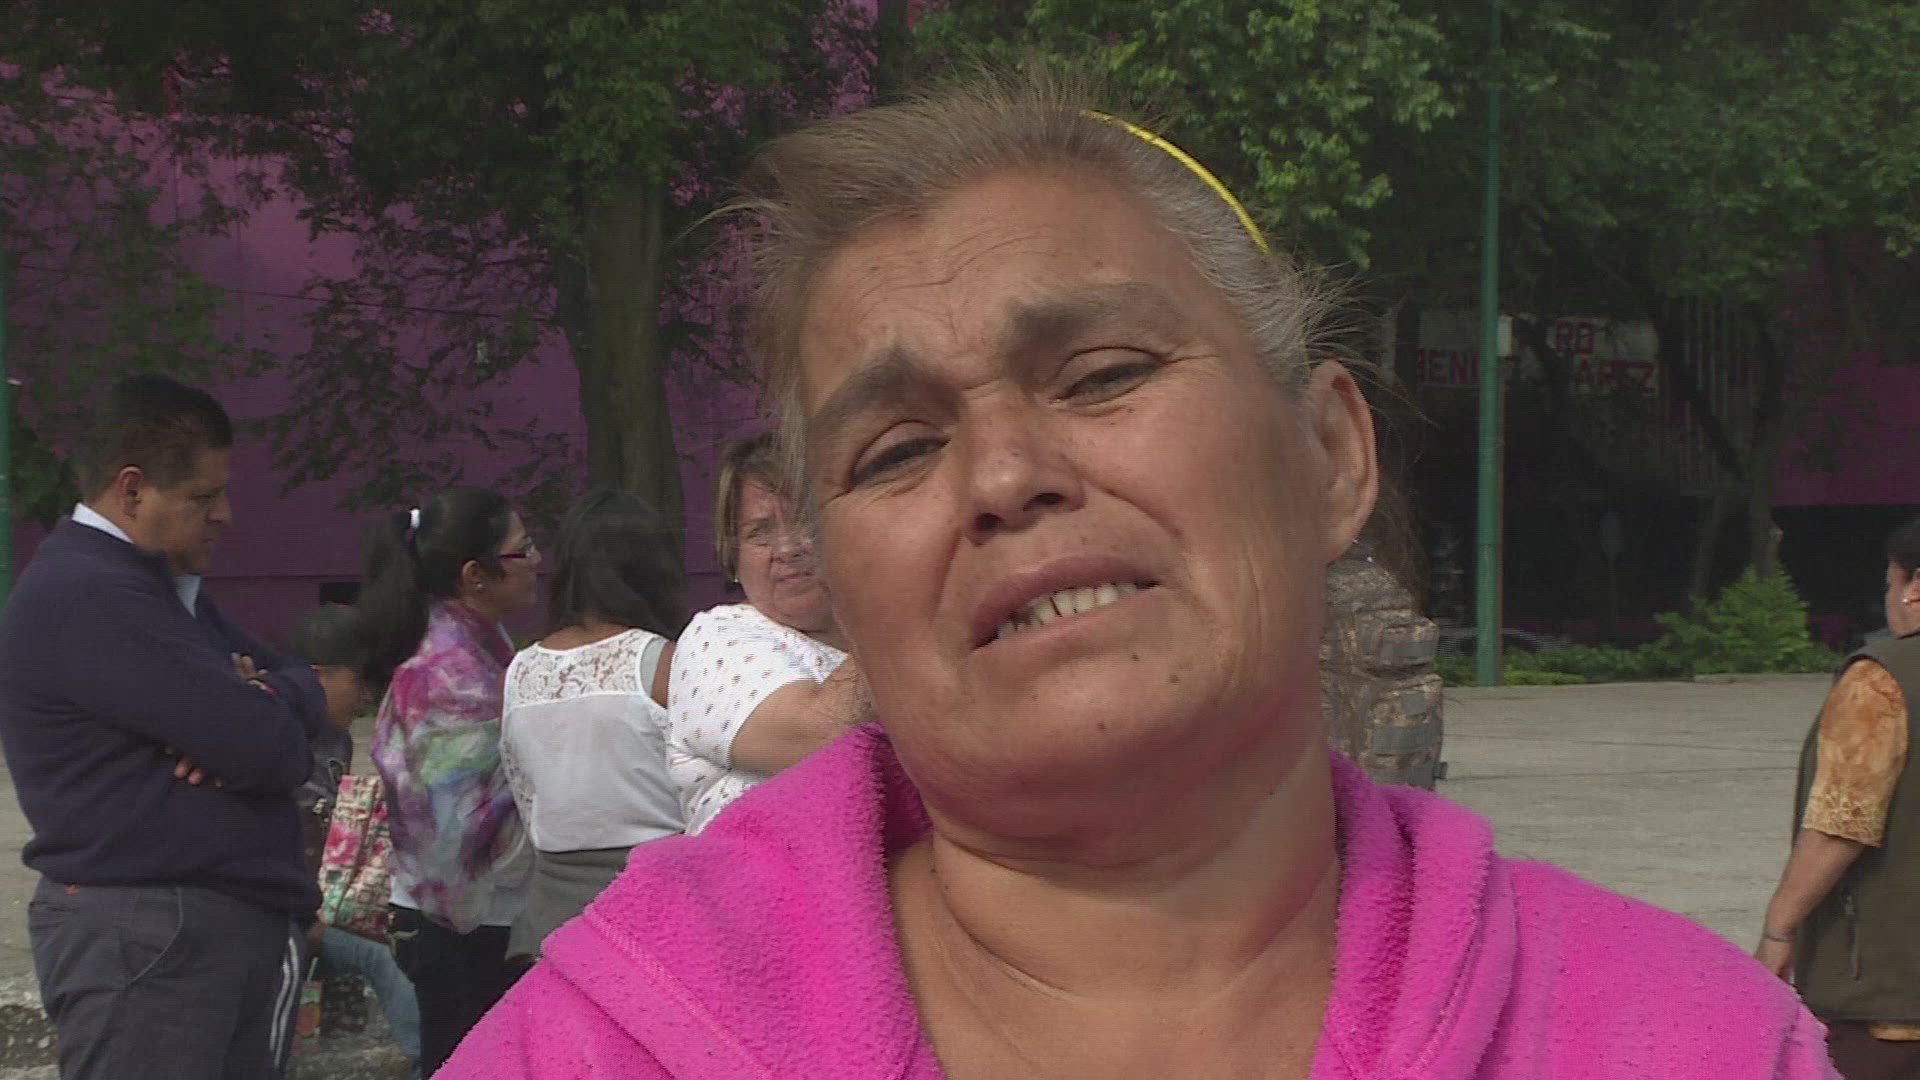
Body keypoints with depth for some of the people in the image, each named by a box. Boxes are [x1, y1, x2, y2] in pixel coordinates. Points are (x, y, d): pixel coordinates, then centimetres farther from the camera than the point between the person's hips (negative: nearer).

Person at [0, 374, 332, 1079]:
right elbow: (270, 750, -22)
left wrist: (255, 703, -8)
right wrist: (260, 708, 2)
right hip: (144, 936, -10)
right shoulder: (90, 597, -17)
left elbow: (306, 689, 15)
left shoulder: (165, 586, 18)